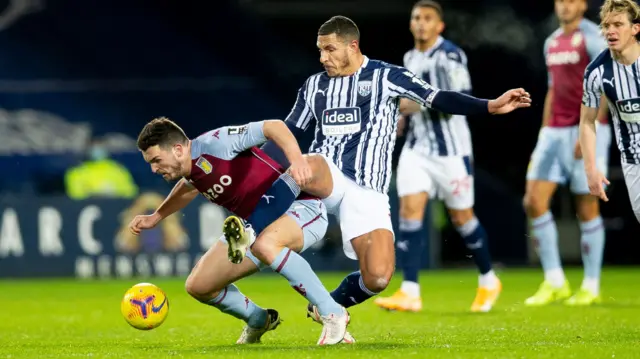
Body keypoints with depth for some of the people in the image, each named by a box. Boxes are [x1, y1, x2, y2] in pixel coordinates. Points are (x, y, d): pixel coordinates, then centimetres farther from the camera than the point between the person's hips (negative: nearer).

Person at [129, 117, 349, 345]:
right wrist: (155, 217, 26)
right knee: (198, 286, 3)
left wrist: (297, 159, -40)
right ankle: (259, 321, 30)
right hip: (257, 227, 9)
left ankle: (333, 314, -28)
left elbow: (273, 127, -25)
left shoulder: (214, 143, -22)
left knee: (264, 245, -42)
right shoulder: (191, 172, 3)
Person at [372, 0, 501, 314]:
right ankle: (409, 293, -15)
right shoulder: (411, 58, 11)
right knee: (410, 210, -10)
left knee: (461, 217, 5)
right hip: (416, 148, 6)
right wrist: (405, 114, 11)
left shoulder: (450, 56, -13)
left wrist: (421, 104, -25)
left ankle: (488, 282, 27)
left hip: (451, 149, -6)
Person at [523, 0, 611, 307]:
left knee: (586, 207, -3)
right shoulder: (552, 43, 17)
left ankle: (591, 287, 7)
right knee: (534, 201, -4)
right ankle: (554, 283, 2)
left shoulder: (592, 38, -7)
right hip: (555, 131, 7)